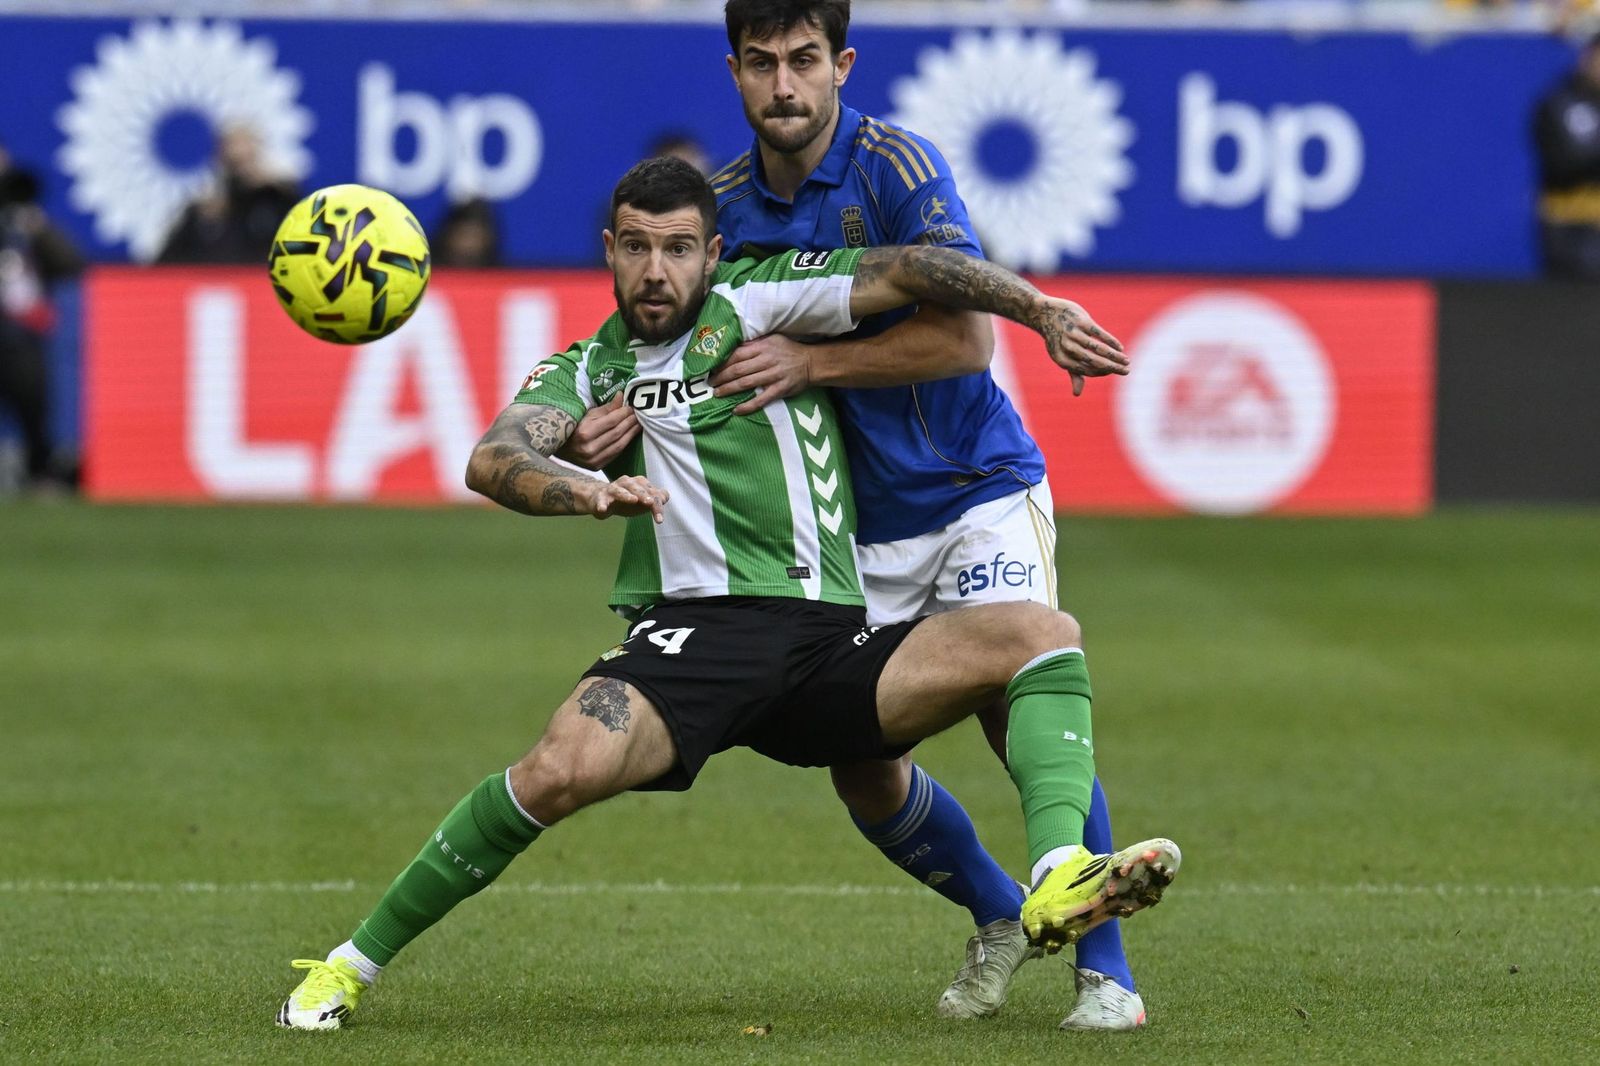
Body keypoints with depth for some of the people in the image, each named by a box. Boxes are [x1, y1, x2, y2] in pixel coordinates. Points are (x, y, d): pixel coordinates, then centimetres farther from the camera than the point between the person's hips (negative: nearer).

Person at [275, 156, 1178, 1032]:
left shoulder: (755, 300, 14)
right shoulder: (588, 368, 16)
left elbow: (905, 272, 7)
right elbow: (494, 460, -3)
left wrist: (1042, 310, -8)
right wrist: (581, 491, -25)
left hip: (830, 644, 1)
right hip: (692, 631, -1)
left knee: (1041, 634, -19)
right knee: (561, 770, -30)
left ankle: (1060, 883, -39)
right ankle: (352, 965, -15)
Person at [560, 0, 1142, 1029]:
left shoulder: (896, 167, -16)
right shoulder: (723, 205, 0)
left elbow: (966, 335, -23)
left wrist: (812, 362, -27)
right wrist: (618, 422, -16)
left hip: (978, 491, -5)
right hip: (858, 528, 5)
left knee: (1024, 714, -18)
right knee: (863, 769, 0)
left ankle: (1106, 970, -6)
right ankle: (998, 916, 27)